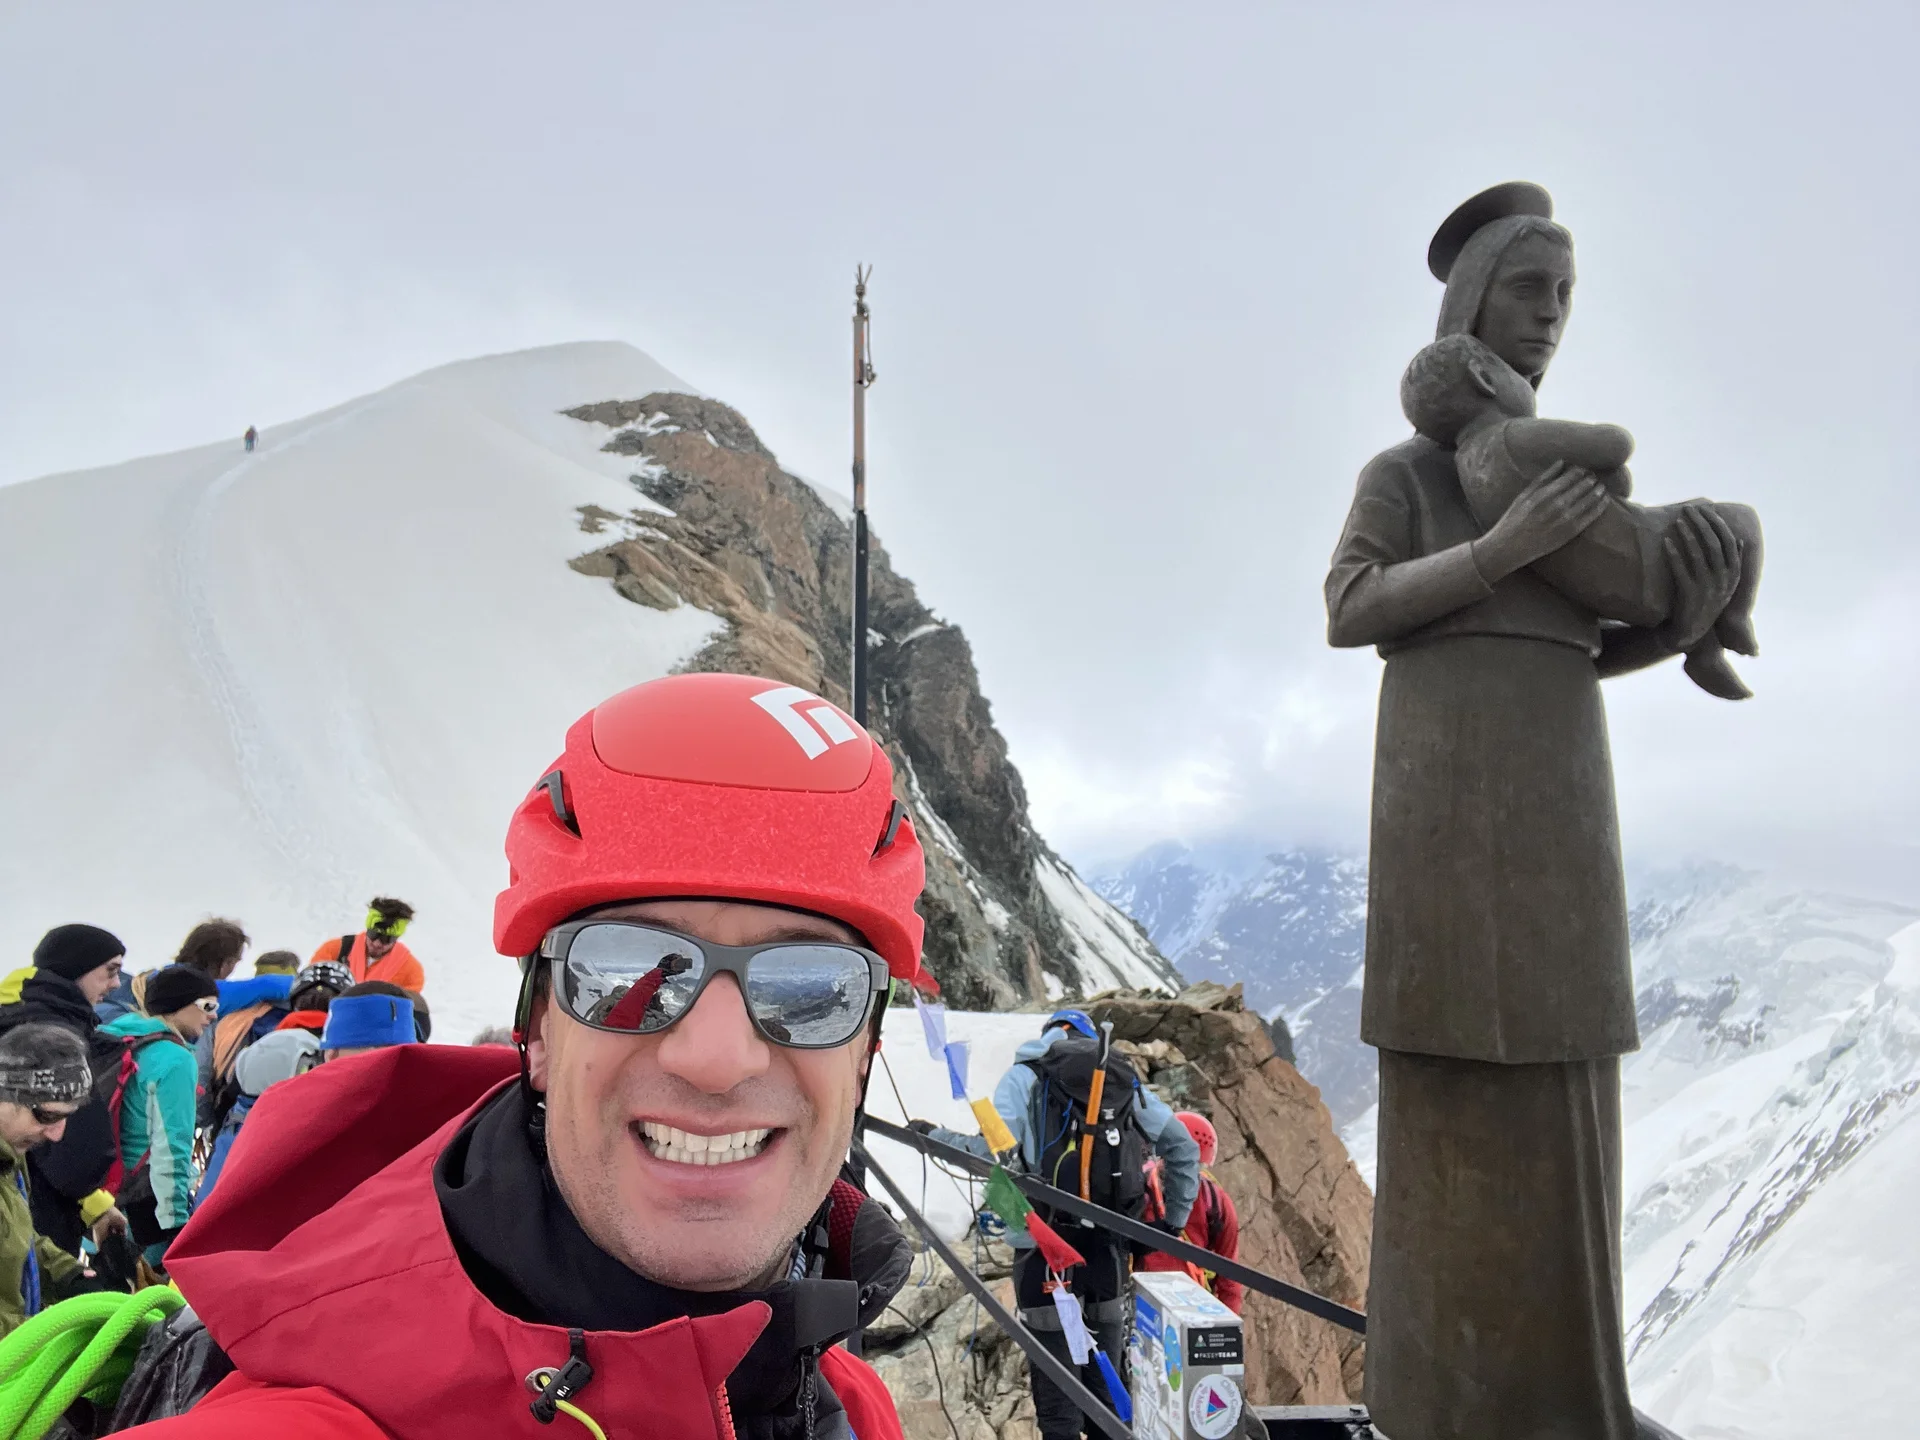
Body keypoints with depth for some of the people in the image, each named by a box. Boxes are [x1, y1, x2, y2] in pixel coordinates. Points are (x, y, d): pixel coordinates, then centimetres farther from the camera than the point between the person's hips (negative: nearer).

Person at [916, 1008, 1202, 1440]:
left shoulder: (1025, 1076, 1)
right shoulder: (1125, 1080, 13)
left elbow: (993, 1151, -11)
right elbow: (1183, 1146, 12)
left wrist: (933, 1136, 4)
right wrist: (1173, 1217, 20)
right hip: (1110, 1245, 4)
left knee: (1057, 1387, 3)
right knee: (1105, 1377, 18)